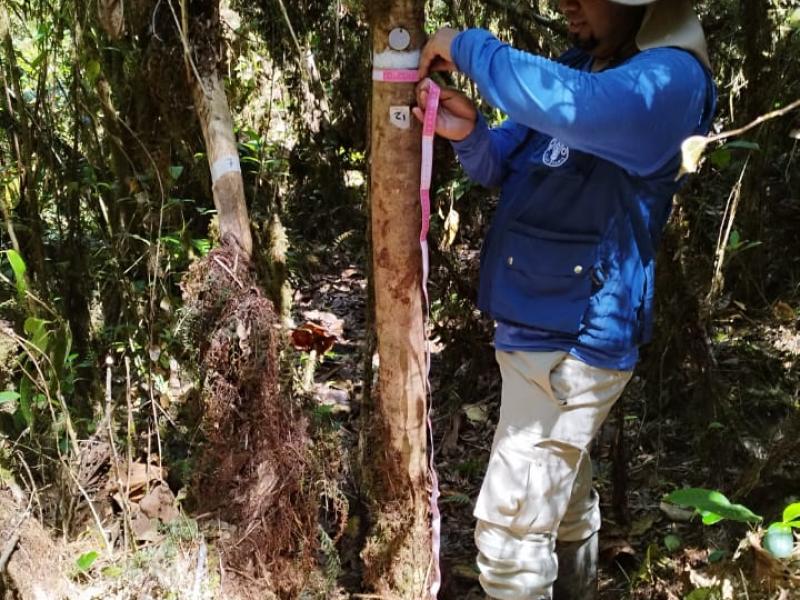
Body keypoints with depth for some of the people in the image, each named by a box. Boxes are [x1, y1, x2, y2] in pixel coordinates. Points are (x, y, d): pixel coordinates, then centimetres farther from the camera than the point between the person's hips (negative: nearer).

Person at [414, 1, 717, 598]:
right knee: (563, 494, 26)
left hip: (571, 344, -9)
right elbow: (500, 165, 10)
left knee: (508, 529, -6)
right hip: (541, 329, 9)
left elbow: (573, 107, -40)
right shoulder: (576, 66, 8)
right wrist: (469, 133, -12)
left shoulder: (669, 78, -19)